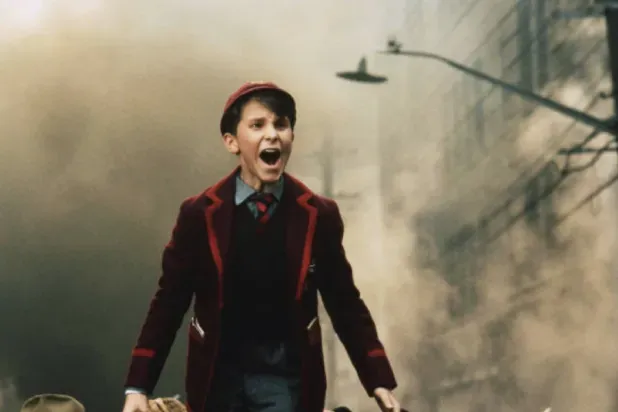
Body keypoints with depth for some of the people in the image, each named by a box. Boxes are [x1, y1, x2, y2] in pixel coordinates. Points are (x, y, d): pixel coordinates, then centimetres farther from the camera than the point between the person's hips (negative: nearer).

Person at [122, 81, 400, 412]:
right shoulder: (199, 214, -2)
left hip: (286, 375, -1)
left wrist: (379, 380, -1)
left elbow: (345, 304, 6)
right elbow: (169, 303, 1)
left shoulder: (319, 216, 0)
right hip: (218, 372, 1)